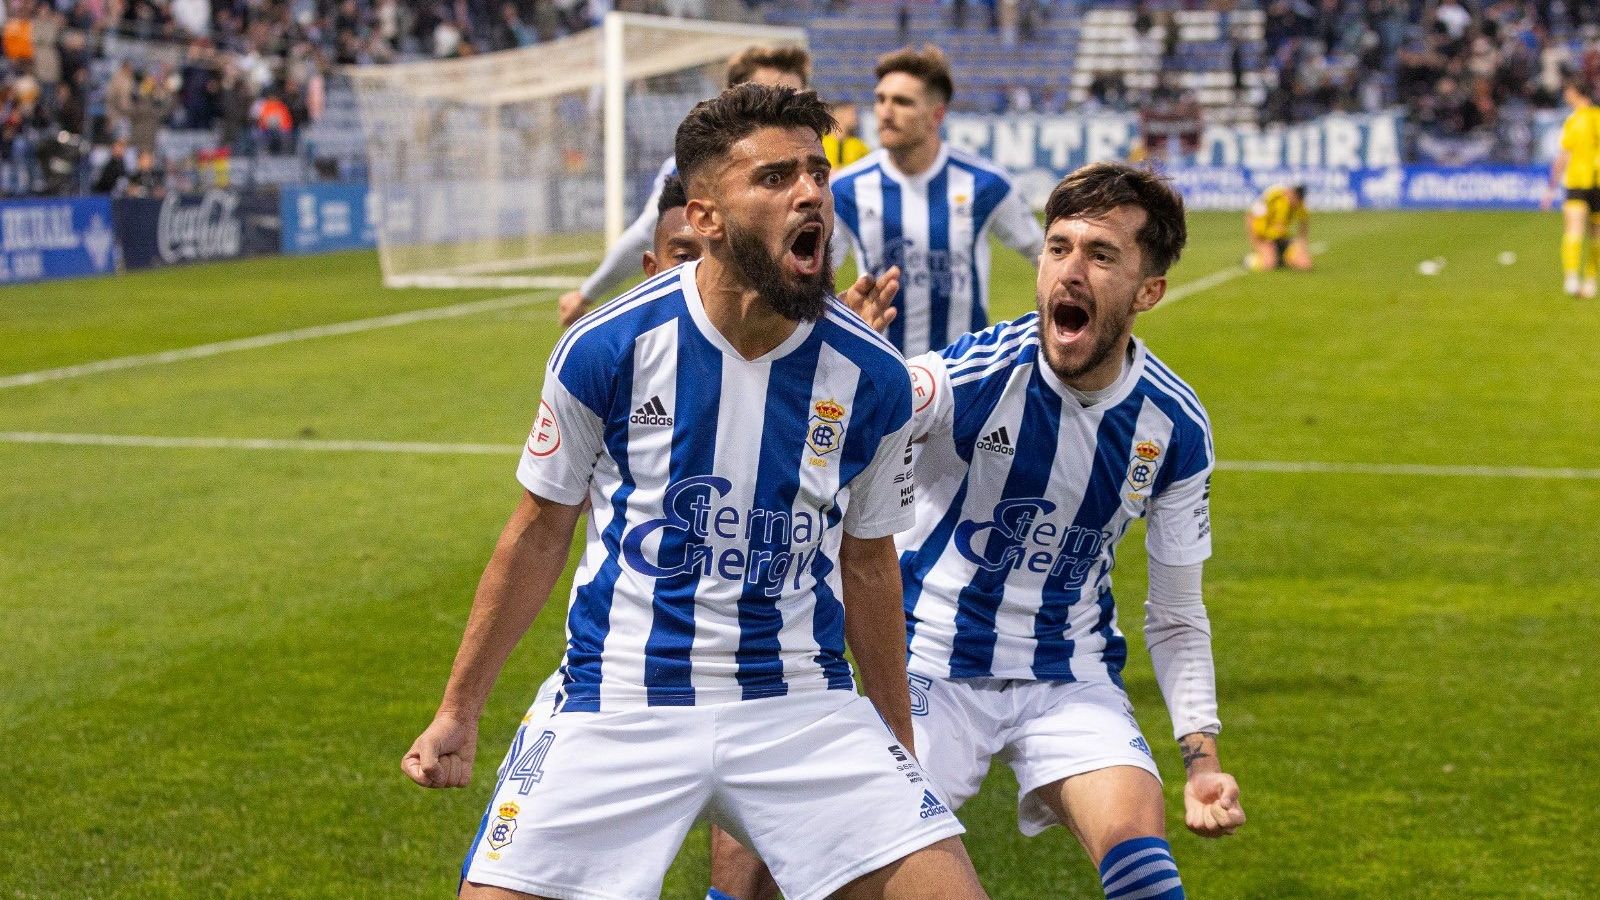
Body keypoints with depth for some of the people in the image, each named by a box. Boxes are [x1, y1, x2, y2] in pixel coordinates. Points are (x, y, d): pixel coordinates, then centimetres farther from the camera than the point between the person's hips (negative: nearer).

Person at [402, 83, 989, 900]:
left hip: (802, 704, 1)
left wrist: (900, 745, 18)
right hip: (618, 707, -1)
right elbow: (538, 534, 5)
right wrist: (458, 711, 10)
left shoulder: (871, 377, -4)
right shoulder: (604, 350, -8)